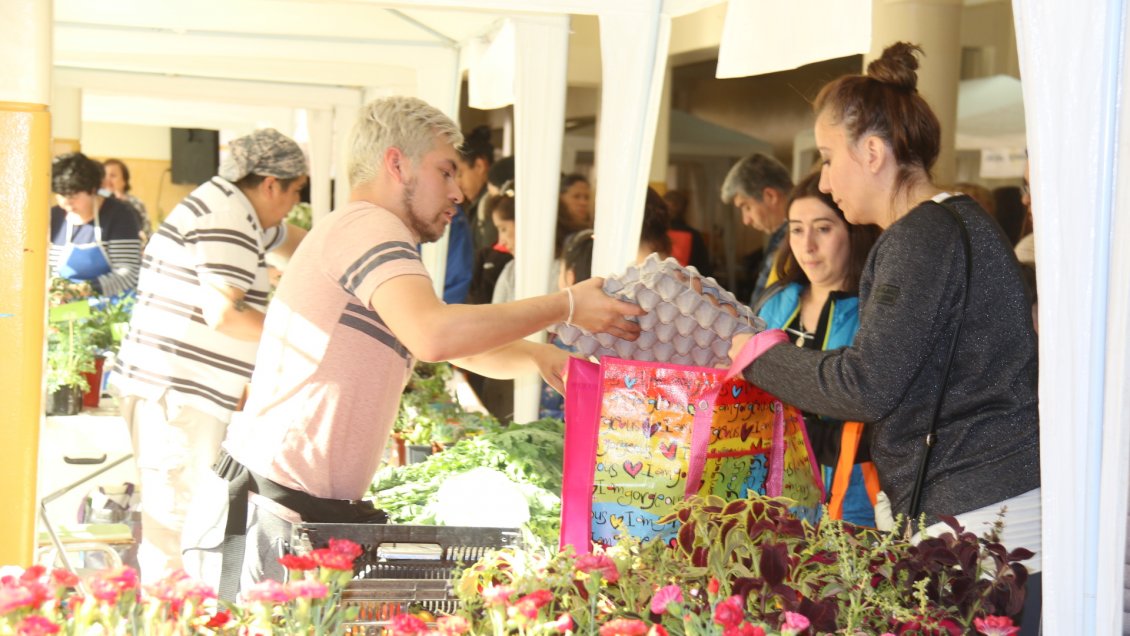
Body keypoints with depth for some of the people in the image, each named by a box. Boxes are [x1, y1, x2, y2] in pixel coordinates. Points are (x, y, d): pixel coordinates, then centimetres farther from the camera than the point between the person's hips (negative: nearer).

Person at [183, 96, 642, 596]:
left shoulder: (356, 231, 22)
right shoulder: (368, 225, -12)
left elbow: (467, 349, 28)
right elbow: (433, 334, -32)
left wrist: (537, 355, 6)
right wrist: (566, 305, -22)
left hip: (319, 514, 10)